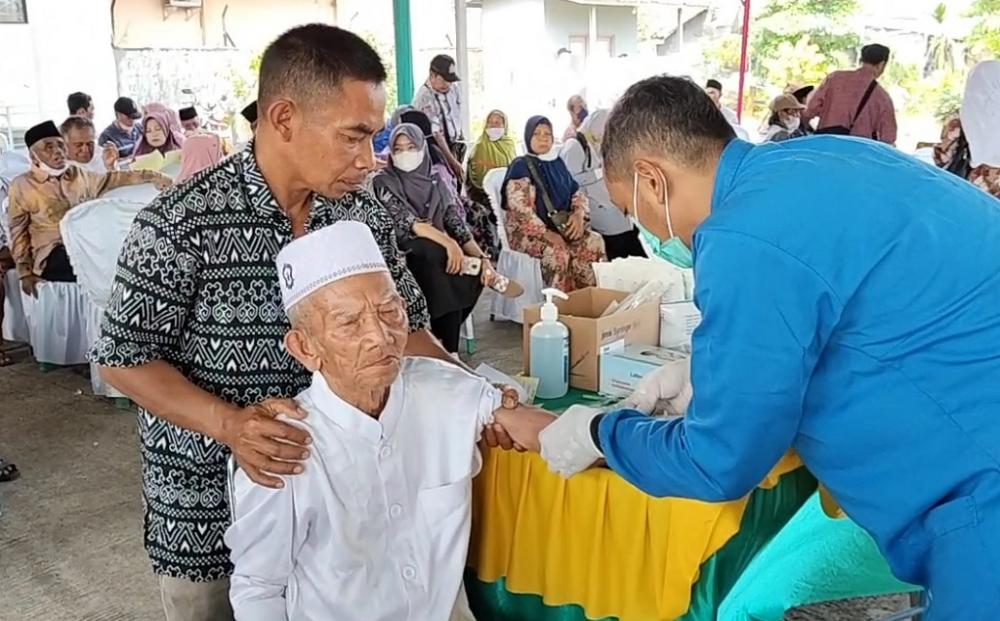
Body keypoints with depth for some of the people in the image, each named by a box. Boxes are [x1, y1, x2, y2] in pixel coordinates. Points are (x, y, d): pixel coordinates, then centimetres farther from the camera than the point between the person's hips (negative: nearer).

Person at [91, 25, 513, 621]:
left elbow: (404, 325, 3)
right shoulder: (182, 223, -20)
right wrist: (229, 423, -28)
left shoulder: (364, 216, -6)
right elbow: (124, 356, -14)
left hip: (331, 485, 4)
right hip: (207, 504, -3)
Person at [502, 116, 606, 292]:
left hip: (560, 227, 6)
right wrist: (545, 233, -25)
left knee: (594, 242, -21)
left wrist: (579, 214, -7)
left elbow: (578, 192, 16)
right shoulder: (521, 166, -5)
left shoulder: (557, 163, 14)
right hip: (527, 231, -5)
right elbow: (519, 208, -16)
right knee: (557, 251, -36)